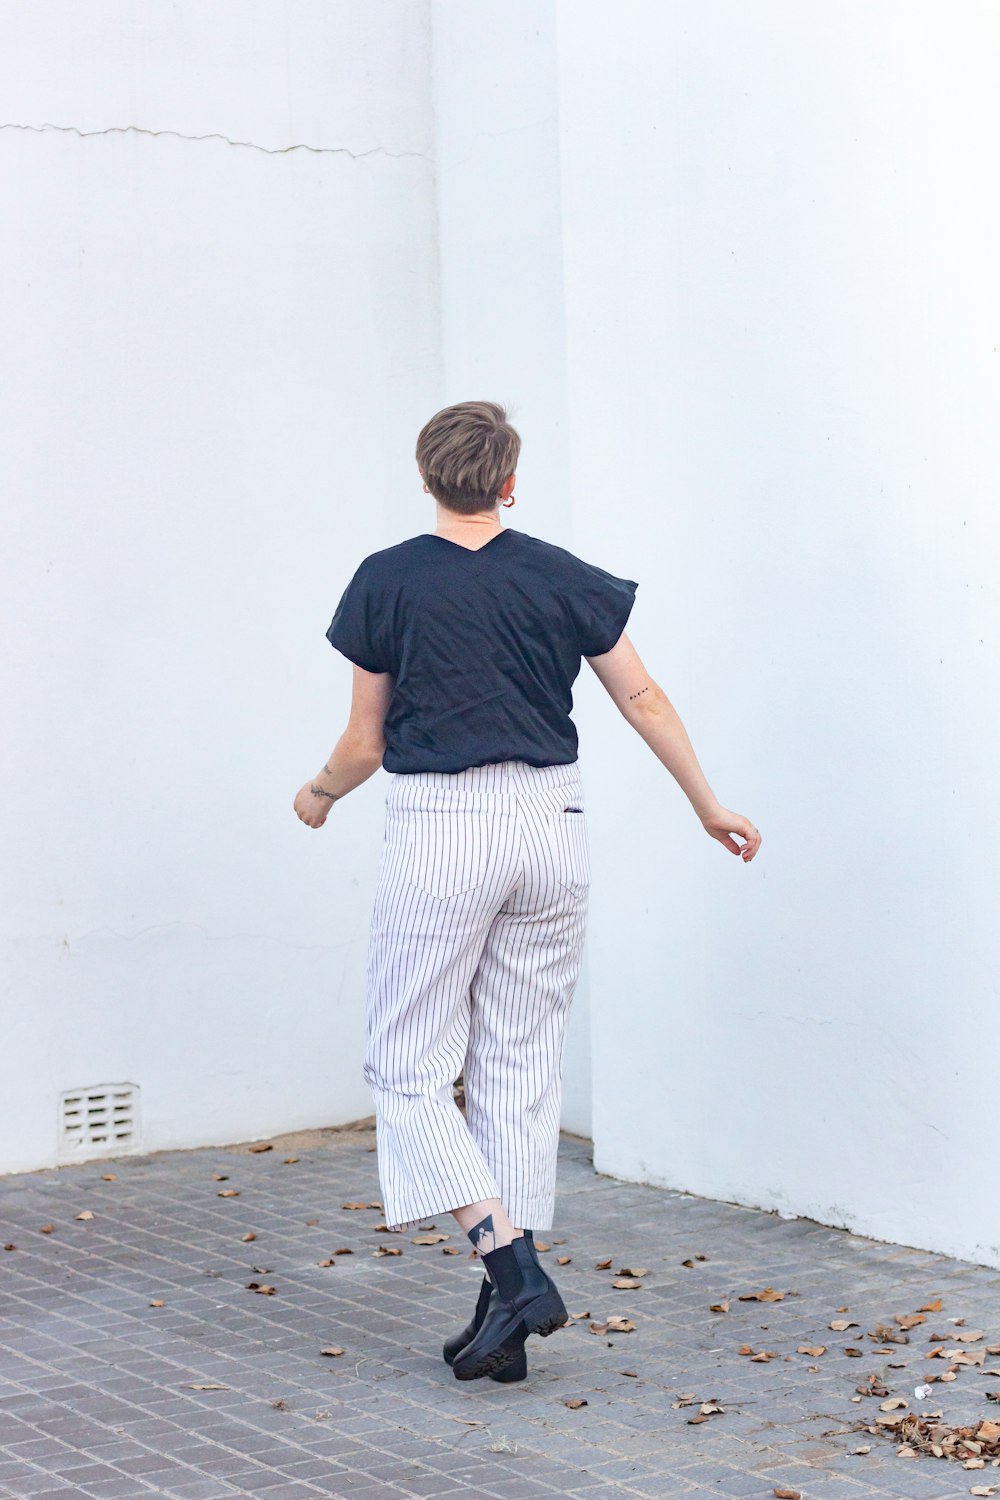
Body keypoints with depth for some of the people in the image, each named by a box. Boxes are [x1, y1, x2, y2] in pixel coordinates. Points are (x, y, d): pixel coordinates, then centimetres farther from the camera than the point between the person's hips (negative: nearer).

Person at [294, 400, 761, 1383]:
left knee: (411, 1070, 5)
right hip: (549, 824, 4)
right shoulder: (561, 577, 4)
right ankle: (507, 1312, 11)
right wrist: (709, 807, 20)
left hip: (437, 830, -4)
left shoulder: (386, 581, -4)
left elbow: (364, 743, 1)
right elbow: (643, 700, 8)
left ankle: (514, 1267, -11)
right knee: (522, 1072, 10)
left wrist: (319, 796, 22)